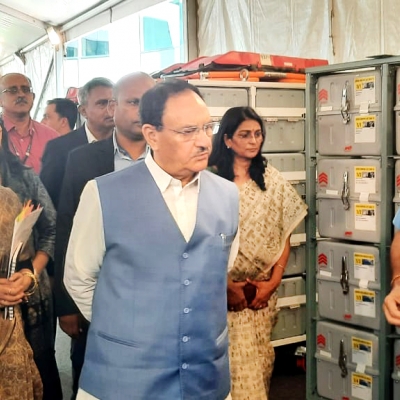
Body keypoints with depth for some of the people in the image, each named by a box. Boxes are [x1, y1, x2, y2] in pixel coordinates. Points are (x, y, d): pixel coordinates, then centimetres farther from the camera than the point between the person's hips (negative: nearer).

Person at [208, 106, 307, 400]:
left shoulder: (272, 179, 5)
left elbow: (284, 235, 5)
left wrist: (273, 281, -4)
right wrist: (227, 285, -10)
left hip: (264, 290, 3)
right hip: (223, 289, -3)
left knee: (260, 359, 11)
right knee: (237, 361, -2)